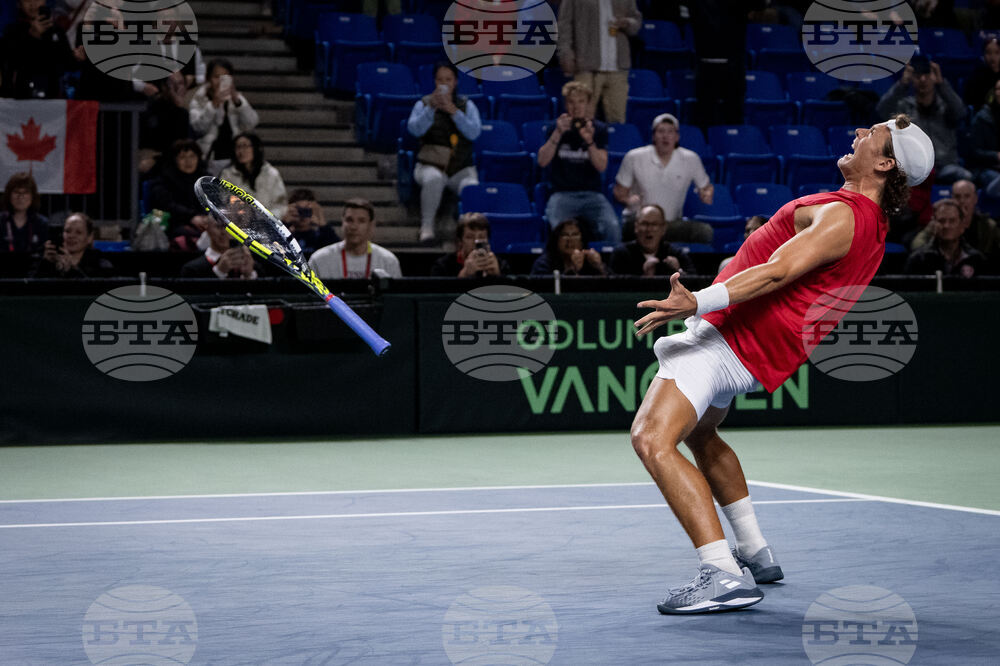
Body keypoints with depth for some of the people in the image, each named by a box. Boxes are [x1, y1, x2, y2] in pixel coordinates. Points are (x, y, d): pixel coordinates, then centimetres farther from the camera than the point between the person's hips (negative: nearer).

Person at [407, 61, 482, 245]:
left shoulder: (467, 105, 10)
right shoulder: (423, 104, 9)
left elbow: (474, 132, -6)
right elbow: (415, 129, -9)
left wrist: (453, 110, -17)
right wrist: (431, 108, -22)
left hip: (461, 168, 1)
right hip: (431, 165, -1)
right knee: (433, 179, -38)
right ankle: (427, 226, -26)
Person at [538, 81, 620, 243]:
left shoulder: (598, 128, 9)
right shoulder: (555, 127, 8)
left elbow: (601, 166, -1)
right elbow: (542, 161, -5)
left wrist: (590, 141, -17)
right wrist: (558, 133, -16)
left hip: (592, 193, 1)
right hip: (562, 194, -1)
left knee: (612, 227, -28)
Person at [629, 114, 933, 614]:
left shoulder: (841, 217, -19)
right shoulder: (871, 222, 11)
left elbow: (776, 273, -31)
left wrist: (698, 302, -38)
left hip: (727, 337, -11)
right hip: (744, 350, 11)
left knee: (652, 439, -23)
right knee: (699, 434, 34)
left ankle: (723, 574, -29)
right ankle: (755, 553, 36)